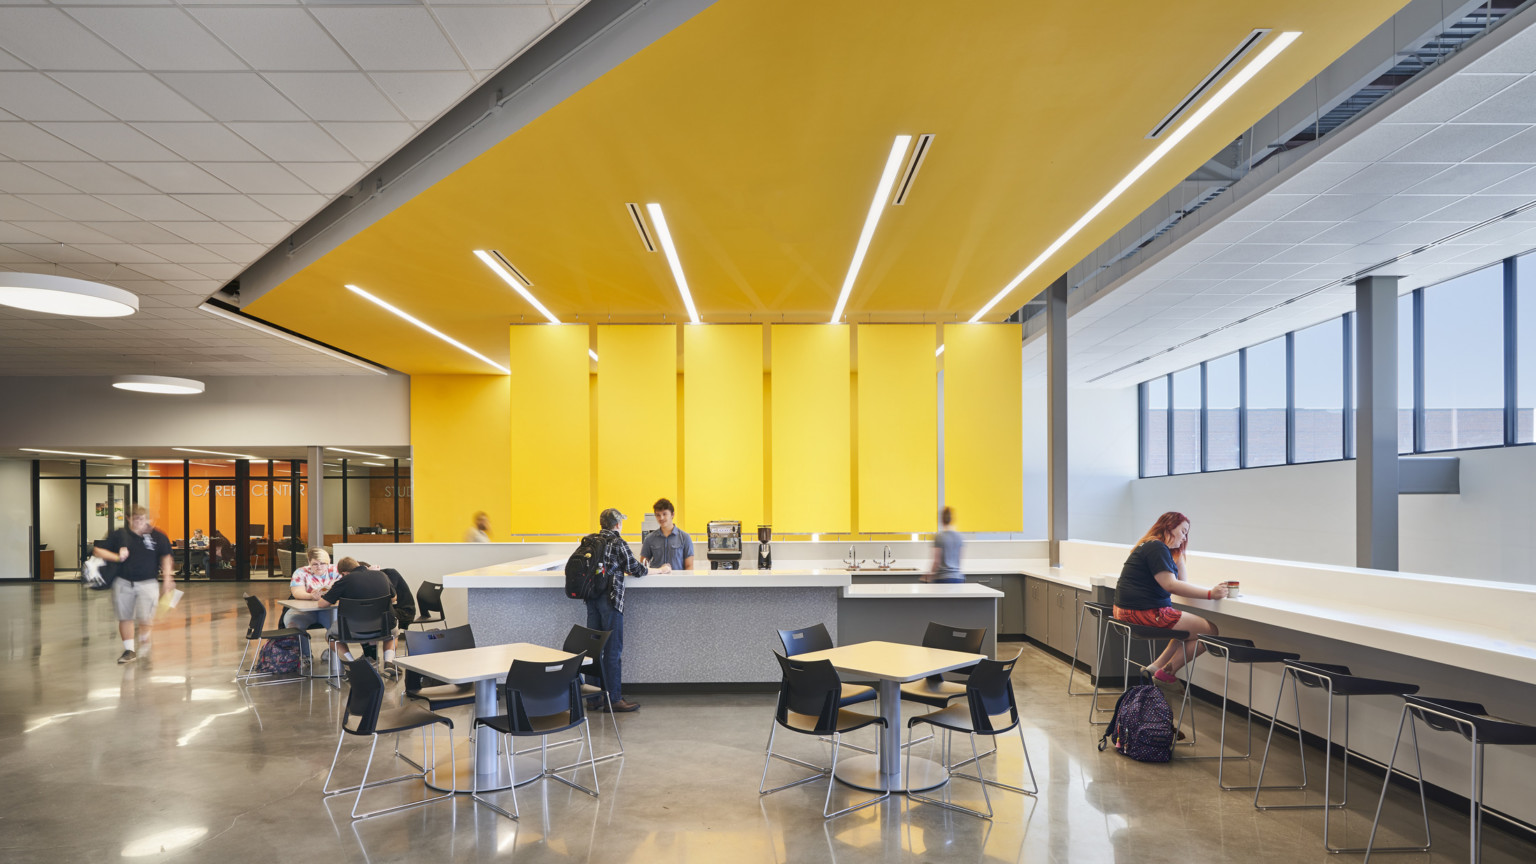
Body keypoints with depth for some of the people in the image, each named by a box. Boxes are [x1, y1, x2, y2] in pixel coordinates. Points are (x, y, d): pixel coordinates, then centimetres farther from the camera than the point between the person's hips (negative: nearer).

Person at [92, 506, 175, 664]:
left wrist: (167, 578, 3)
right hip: (123, 583, 2)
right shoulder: (119, 535, 1)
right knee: (125, 618, 8)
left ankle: (143, 642, 25)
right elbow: (97, 551, 6)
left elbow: (166, 557, 8)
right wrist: (117, 557, -10)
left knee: (145, 619, -6)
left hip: (147, 584, -2)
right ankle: (129, 650, 24)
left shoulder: (157, 536, -1)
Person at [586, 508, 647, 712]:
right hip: (610, 599, -7)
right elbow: (636, 570, -4)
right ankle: (613, 699, 3)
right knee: (613, 649, -1)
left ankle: (593, 698, 16)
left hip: (591, 598, 7)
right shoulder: (618, 543, -8)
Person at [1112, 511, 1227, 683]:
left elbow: (1182, 577, 26)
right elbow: (1171, 585, -22)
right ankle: (1167, 671, 1)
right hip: (1144, 613, -11)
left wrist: (1179, 550, 17)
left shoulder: (1152, 546, 21)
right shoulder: (1156, 548, -13)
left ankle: (1156, 667, 7)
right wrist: (1209, 594, -22)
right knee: (1209, 631, -5)